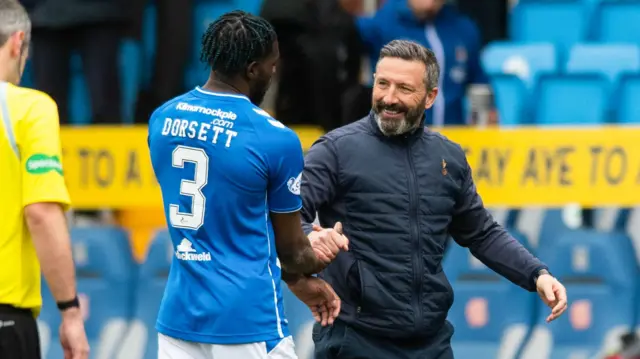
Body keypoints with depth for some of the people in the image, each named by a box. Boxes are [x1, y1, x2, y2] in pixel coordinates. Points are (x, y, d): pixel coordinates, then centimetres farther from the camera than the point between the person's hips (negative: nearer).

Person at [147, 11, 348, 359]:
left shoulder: (162, 119, 4)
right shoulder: (275, 139, -14)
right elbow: (291, 250, -1)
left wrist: (295, 279, 17)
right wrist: (319, 260, 23)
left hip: (178, 315, 6)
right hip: (247, 323, -5)